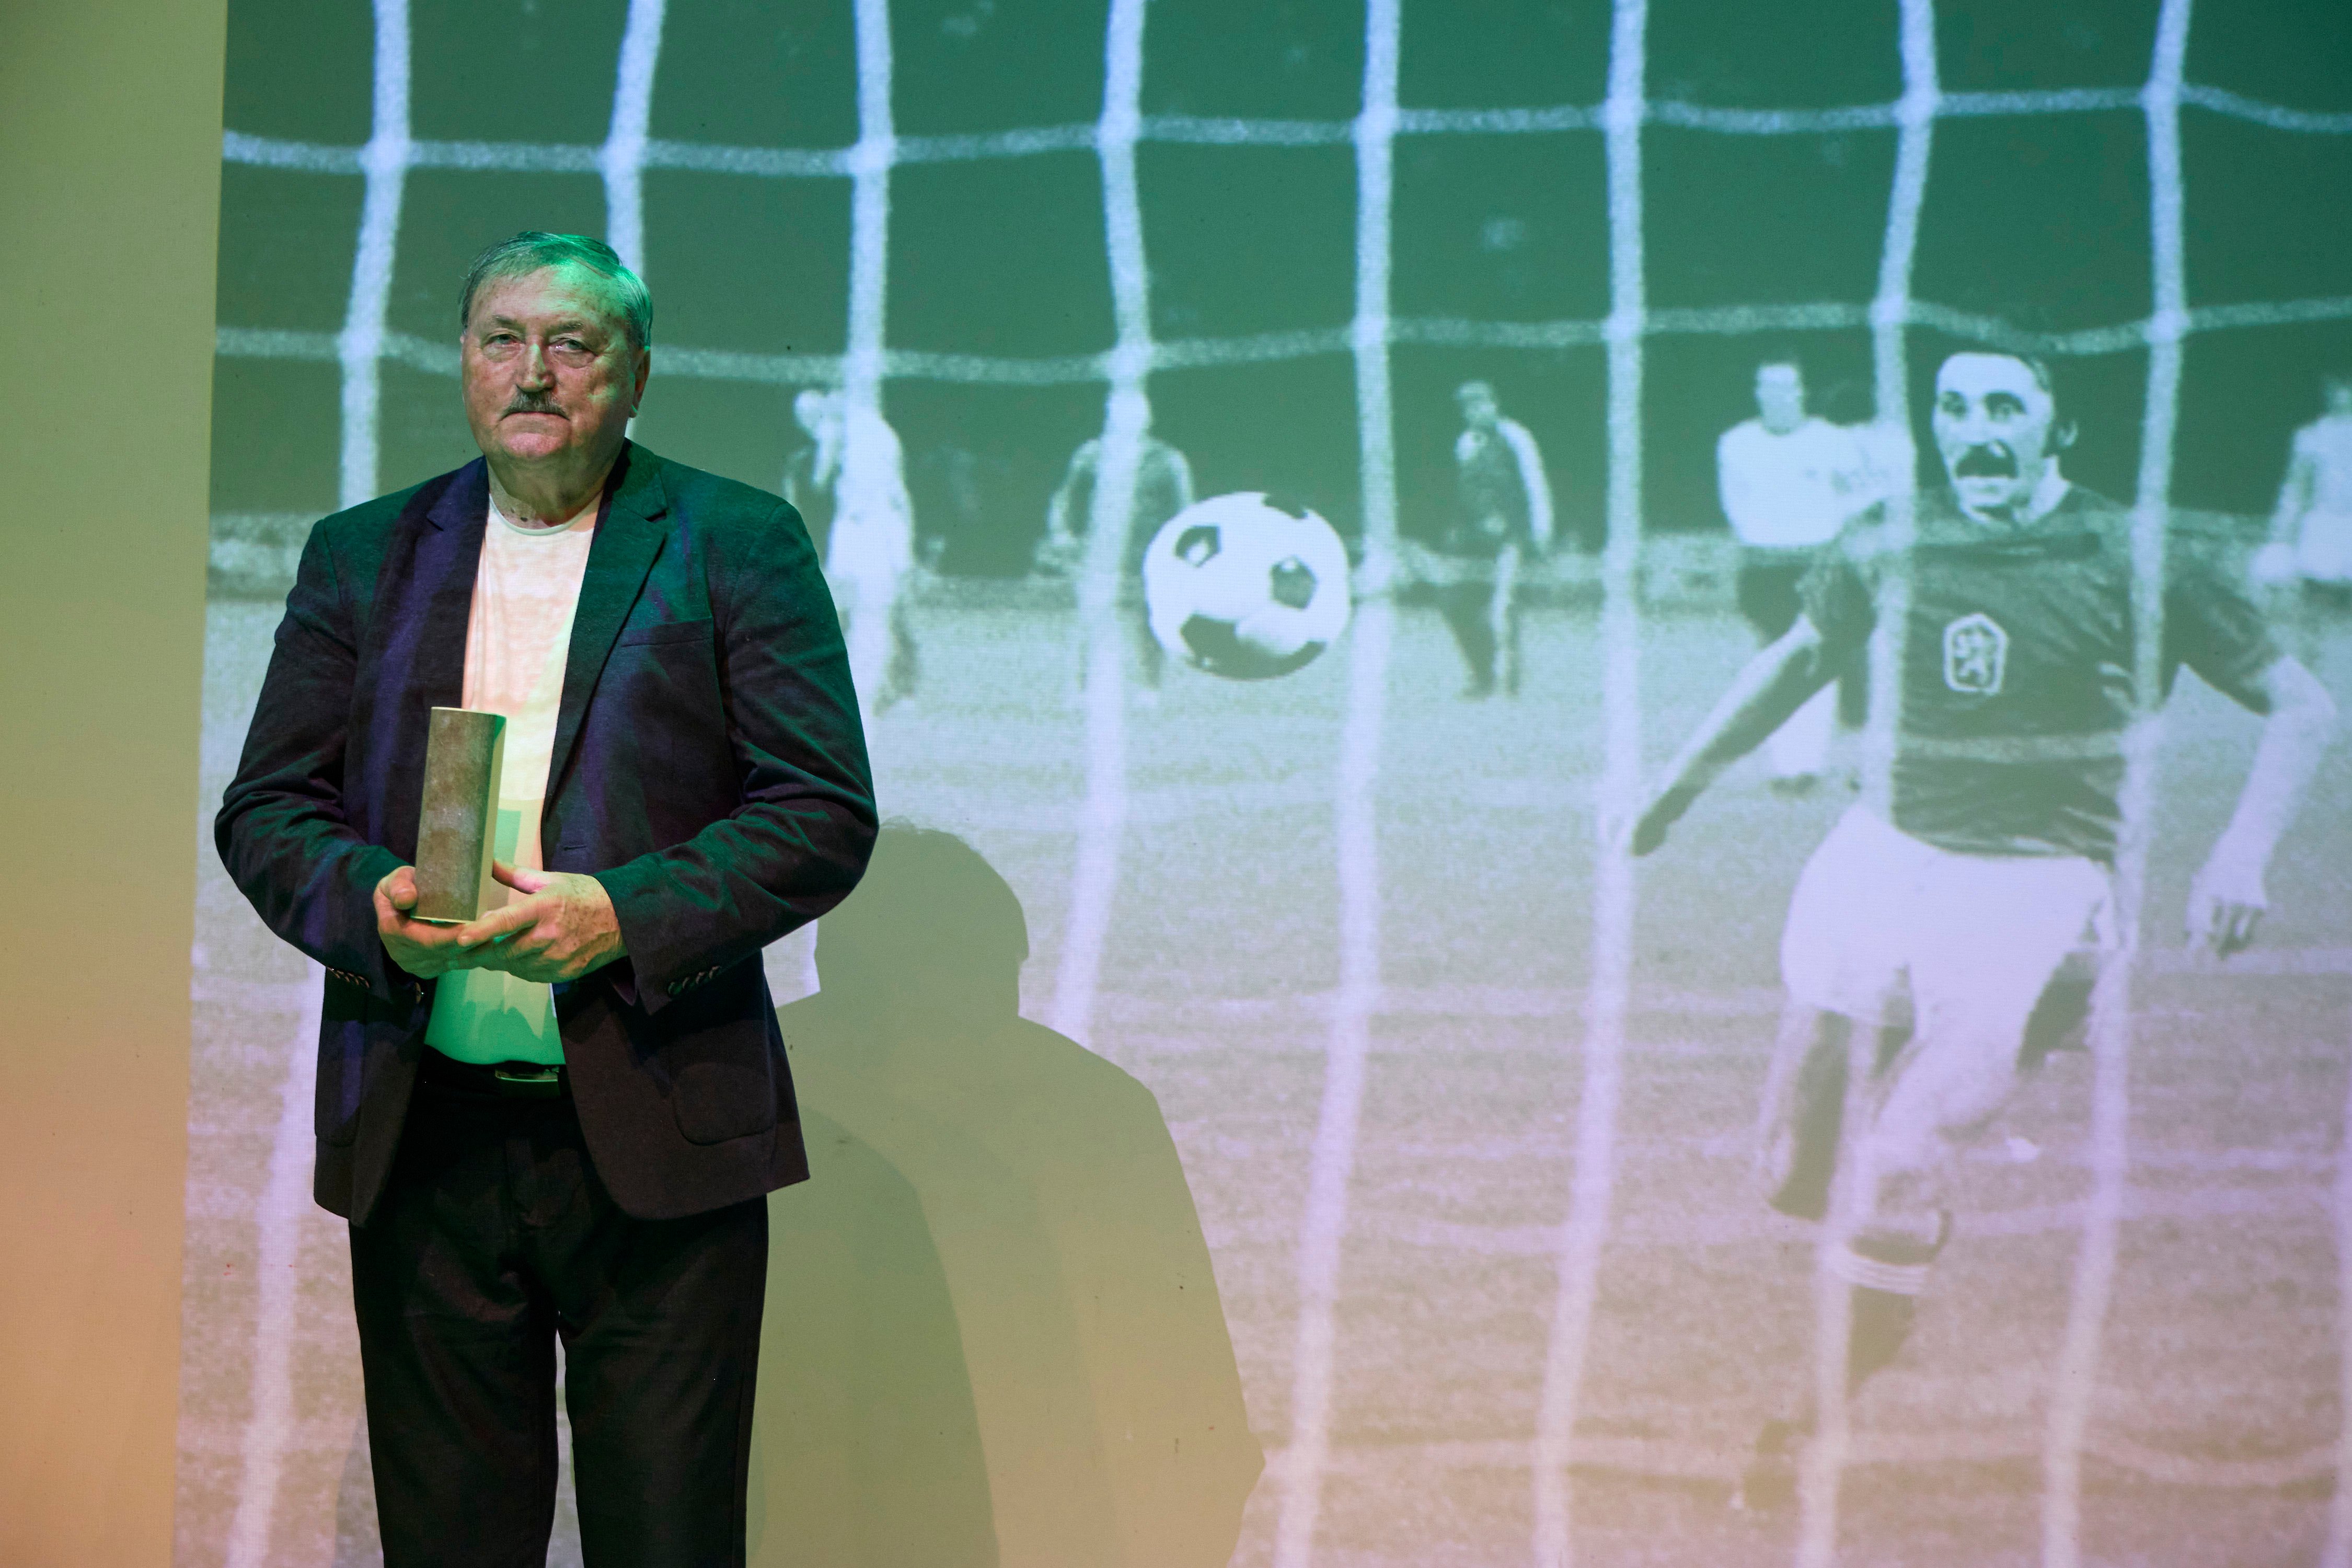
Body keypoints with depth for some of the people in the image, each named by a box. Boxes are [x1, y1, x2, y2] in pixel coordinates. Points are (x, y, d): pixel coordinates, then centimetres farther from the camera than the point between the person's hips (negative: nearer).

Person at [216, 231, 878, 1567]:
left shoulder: (739, 545, 4)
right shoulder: (362, 555, 14)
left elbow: (827, 815, -3)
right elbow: (265, 809, 12)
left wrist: (622, 914, -16)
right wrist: (368, 903, -10)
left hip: (656, 1139, -2)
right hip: (421, 1140, 3)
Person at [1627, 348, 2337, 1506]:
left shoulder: (2139, 561, -7)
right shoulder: (1888, 541, 3)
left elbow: (2301, 706, -4)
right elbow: (1800, 657, 22)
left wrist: (2242, 852, -18)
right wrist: (1681, 782, 24)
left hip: (2029, 889, -4)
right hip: (1877, 860, 4)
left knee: (1897, 1169, -11)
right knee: (1795, 1171, 5)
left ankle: (1813, 1426, 7)